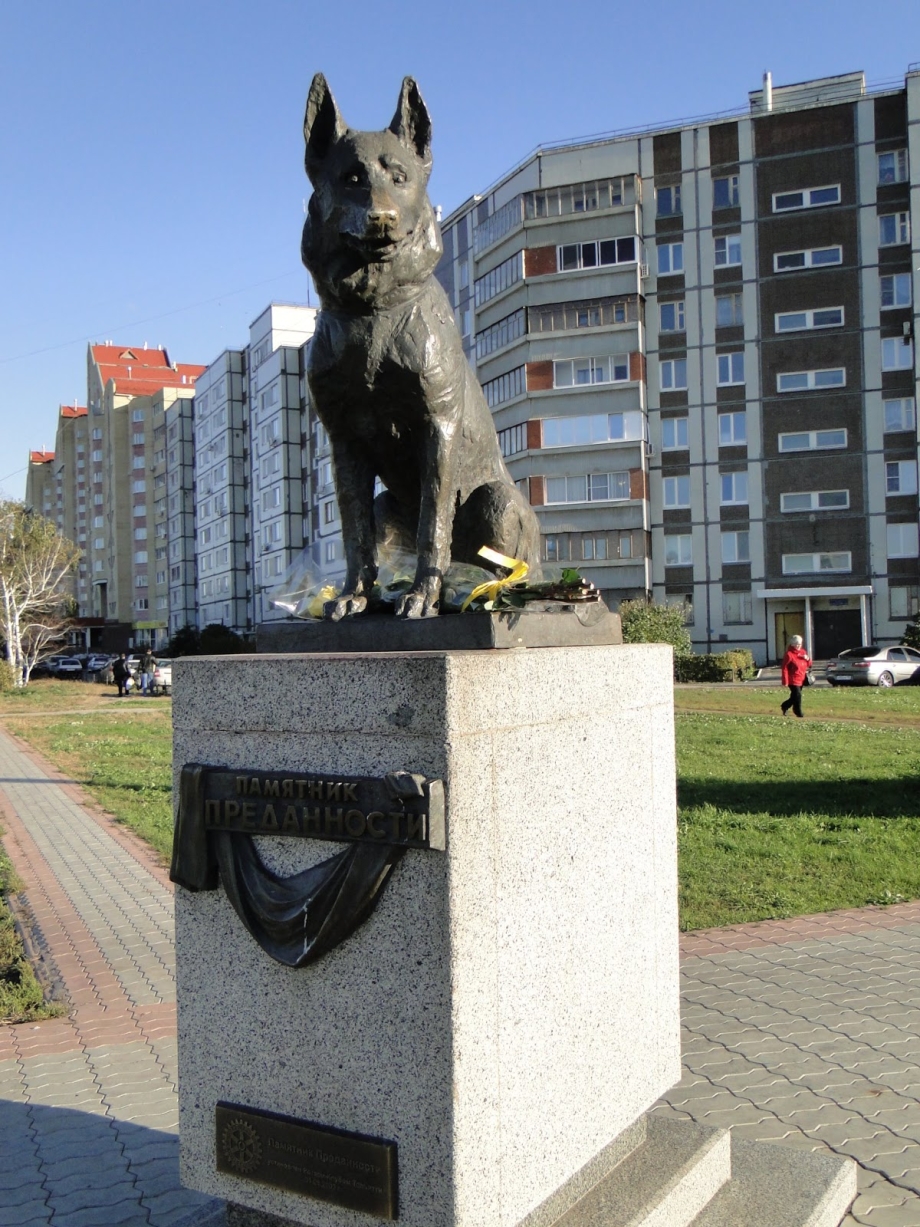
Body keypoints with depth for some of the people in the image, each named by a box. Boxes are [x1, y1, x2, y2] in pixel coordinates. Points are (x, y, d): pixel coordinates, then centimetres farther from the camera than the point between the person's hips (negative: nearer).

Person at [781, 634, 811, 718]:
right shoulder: (789, 654, -13)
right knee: (797, 696, -10)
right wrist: (785, 681, -18)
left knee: (794, 696, 15)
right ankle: (799, 714, 0)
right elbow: (785, 668, -15)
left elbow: (809, 665, 19)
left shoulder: (803, 652, 10)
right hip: (793, 680, -7)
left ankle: (785, 706, 37)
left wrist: (808, 659, -5)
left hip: (801, 679, 7)